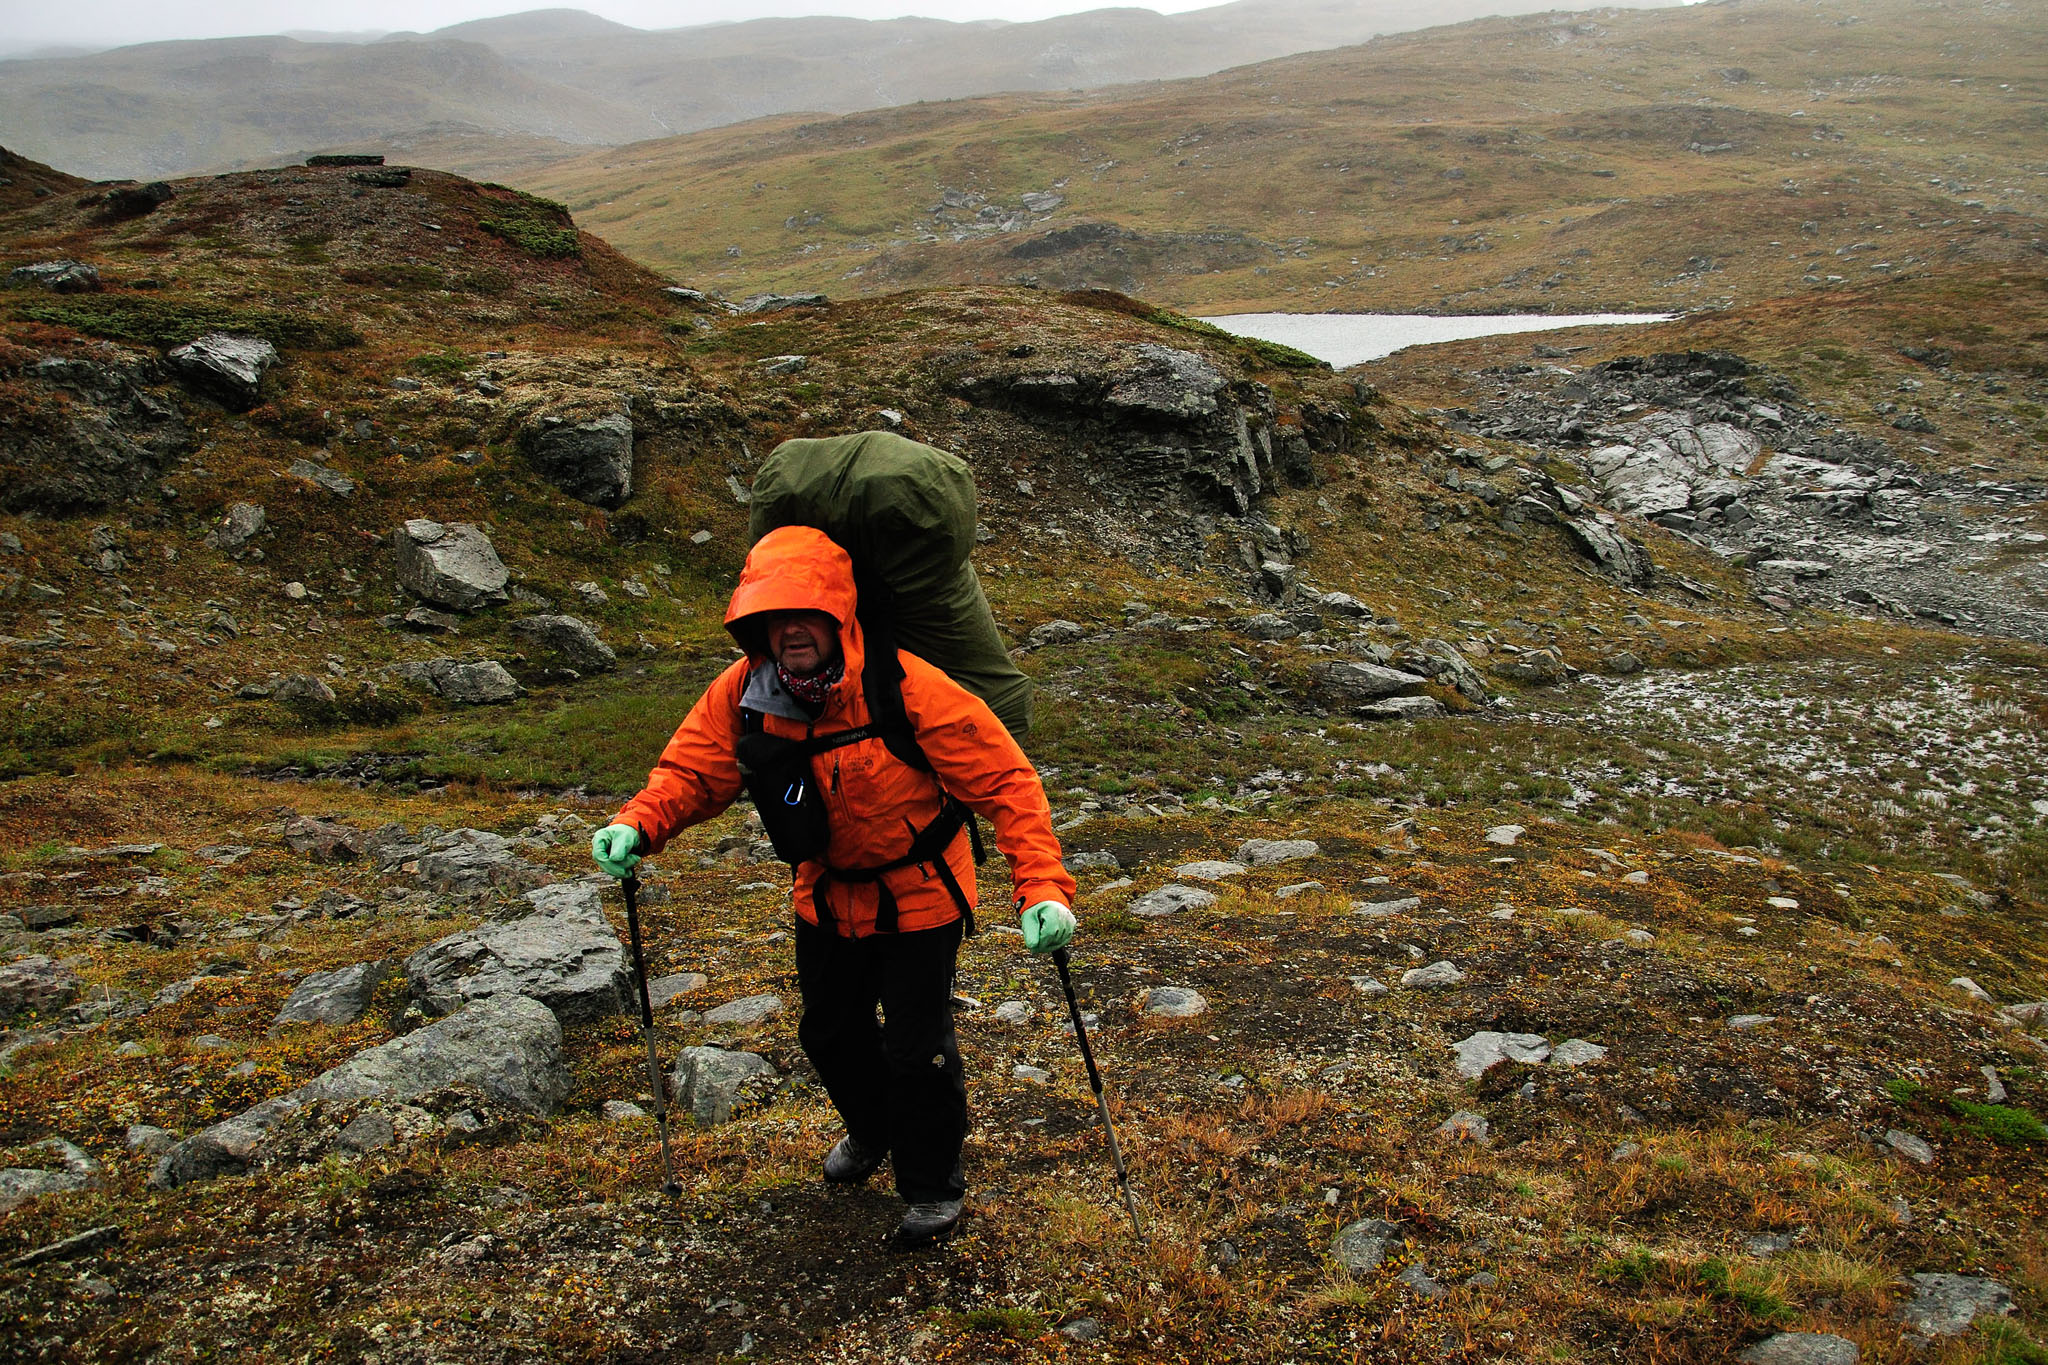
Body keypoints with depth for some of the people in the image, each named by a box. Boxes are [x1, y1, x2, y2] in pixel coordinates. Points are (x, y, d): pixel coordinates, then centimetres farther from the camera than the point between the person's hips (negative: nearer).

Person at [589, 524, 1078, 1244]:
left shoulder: (907, 689, -32)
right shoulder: (742, 694, -18)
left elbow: (1006, 781, -31)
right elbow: (693, 770, -6)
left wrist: (1043, 886, -41)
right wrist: (638, 823, -27)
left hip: (918, 895, -5)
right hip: (828, 894, 5)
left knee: (915, 1048, 1)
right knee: (830, 1032, 22)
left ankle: (933, 1182, 30)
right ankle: (874, 1129, 55)